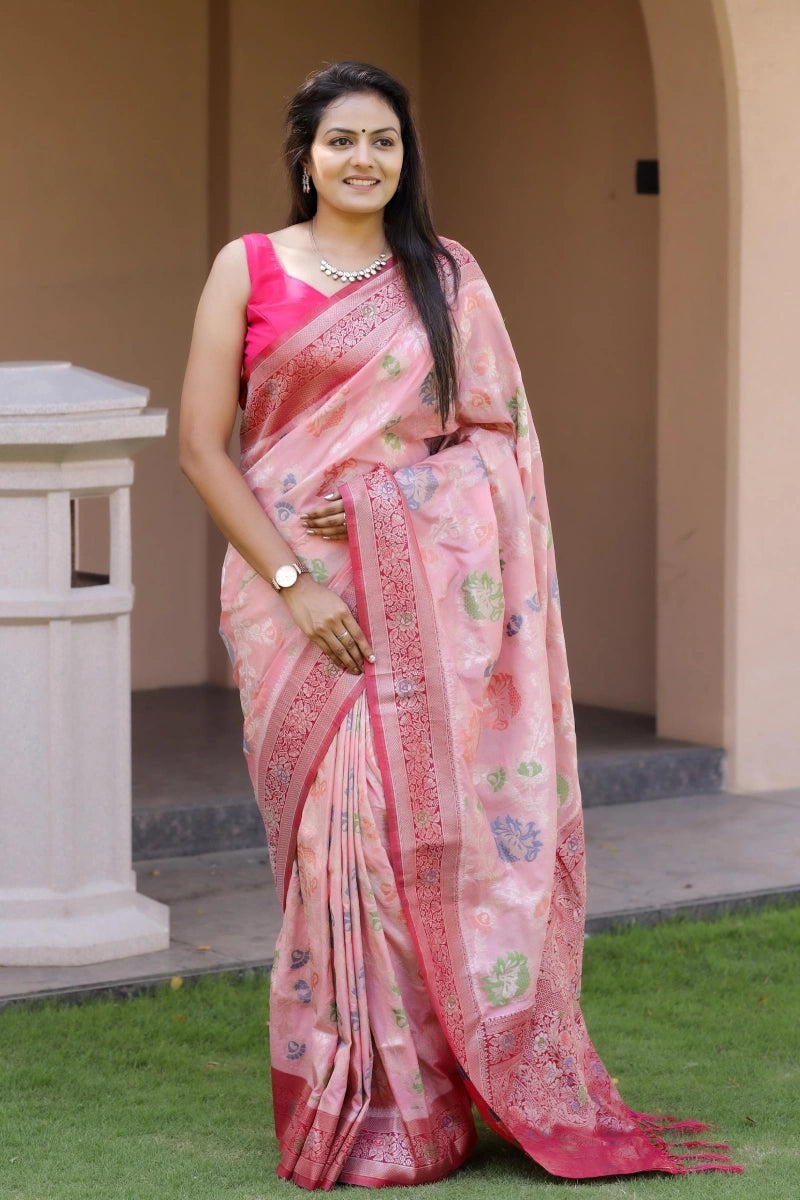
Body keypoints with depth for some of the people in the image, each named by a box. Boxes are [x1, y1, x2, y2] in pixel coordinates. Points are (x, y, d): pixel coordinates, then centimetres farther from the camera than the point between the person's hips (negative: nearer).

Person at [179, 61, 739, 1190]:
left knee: (440, 825, -2)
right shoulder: (249, 270, 4)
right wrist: (292, 579, -9)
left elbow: (497, 435, 9)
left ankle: (455, 1094, 9)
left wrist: (375, 496, -7)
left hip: (435, 588, 2)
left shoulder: (449, 277, 10)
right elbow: (201, 444, -1)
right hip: (302, 592, -1)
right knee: (341, 831, -5)